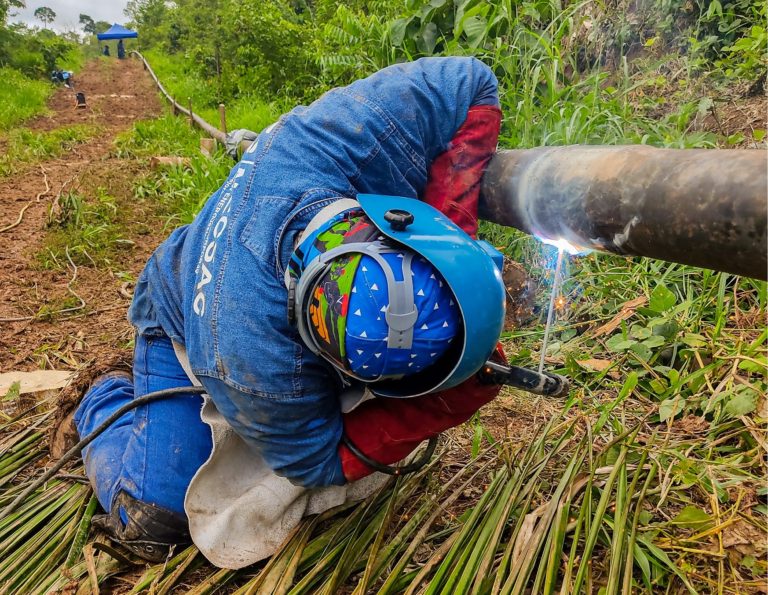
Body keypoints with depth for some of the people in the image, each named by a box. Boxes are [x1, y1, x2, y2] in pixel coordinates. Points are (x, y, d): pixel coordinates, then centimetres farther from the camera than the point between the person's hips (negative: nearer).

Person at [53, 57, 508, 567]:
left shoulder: (341, 134, -42)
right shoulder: (253, 361, -47)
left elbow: (474, 81, -25)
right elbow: (323, 461, -26)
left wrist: (453, 220, -37)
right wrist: (447, 402, -35)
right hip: (187, 327, -4)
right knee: (154, 522, -8)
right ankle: (105, 403, 23)